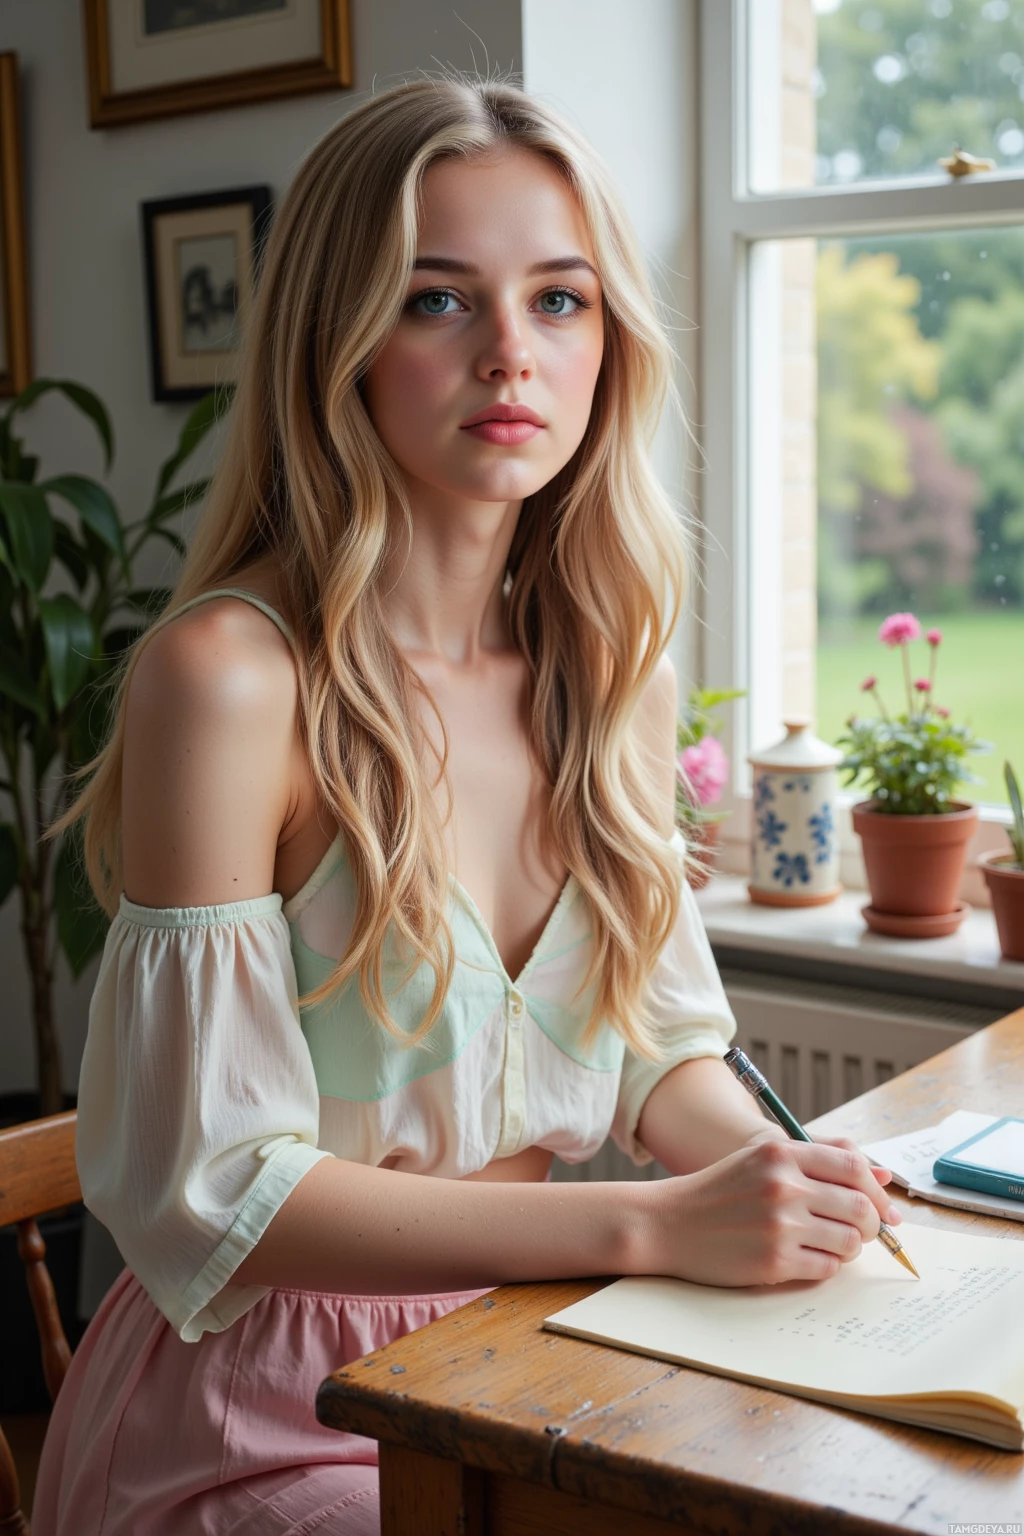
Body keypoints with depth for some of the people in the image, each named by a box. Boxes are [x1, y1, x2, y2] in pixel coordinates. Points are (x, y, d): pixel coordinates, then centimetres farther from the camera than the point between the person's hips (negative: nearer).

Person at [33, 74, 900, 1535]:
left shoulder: (608, 666, 2)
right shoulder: (229, 678, -19)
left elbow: (664, 1043, 9)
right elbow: (208, 1193, -19)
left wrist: (773, 1168, -12)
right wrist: (654, 1223, -23)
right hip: (270, 1419, -6)